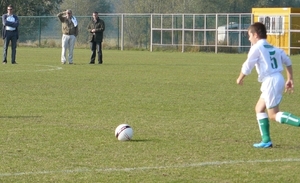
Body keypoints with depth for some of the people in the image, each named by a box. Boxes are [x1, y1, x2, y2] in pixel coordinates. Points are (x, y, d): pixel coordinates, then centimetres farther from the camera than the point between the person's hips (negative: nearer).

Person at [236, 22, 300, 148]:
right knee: (259, 108, 16)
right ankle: (266, 140, 12)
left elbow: (247, 67, -7)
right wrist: (290, 79, 19)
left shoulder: (257, 48, -8)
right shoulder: (273, 48, 17)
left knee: (273, 115, -4)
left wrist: (240, 79, 11)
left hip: (271, 81, -9)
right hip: (278, 79, 9)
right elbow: (287, 62, 17)